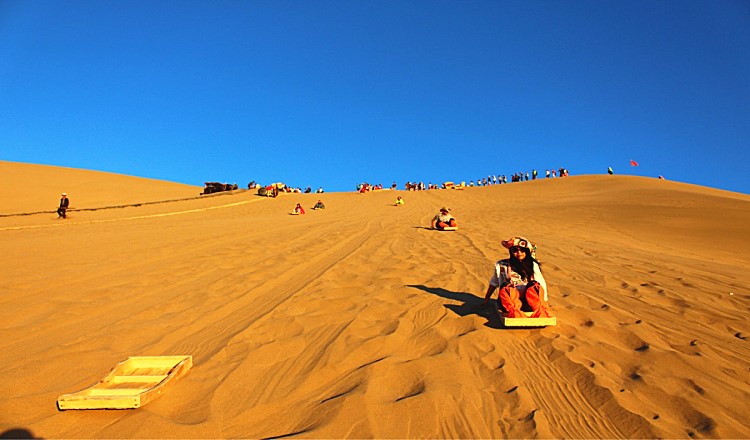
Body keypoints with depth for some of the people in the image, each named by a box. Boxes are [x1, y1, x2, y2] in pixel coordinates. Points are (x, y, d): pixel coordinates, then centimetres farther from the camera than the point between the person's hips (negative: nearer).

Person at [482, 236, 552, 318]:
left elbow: (542, 284, 12)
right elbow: (494, 282, 21)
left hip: (528, 302, 1)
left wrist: (544, 301, 4)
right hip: (510, 301, 0)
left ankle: (540, 312, -38)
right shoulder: (501, 265, 11)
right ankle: (514, 312, -51)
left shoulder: (533, 265, 12)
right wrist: (487, 298, 25)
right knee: (505, 287, -32)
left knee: (534, 285, -27)